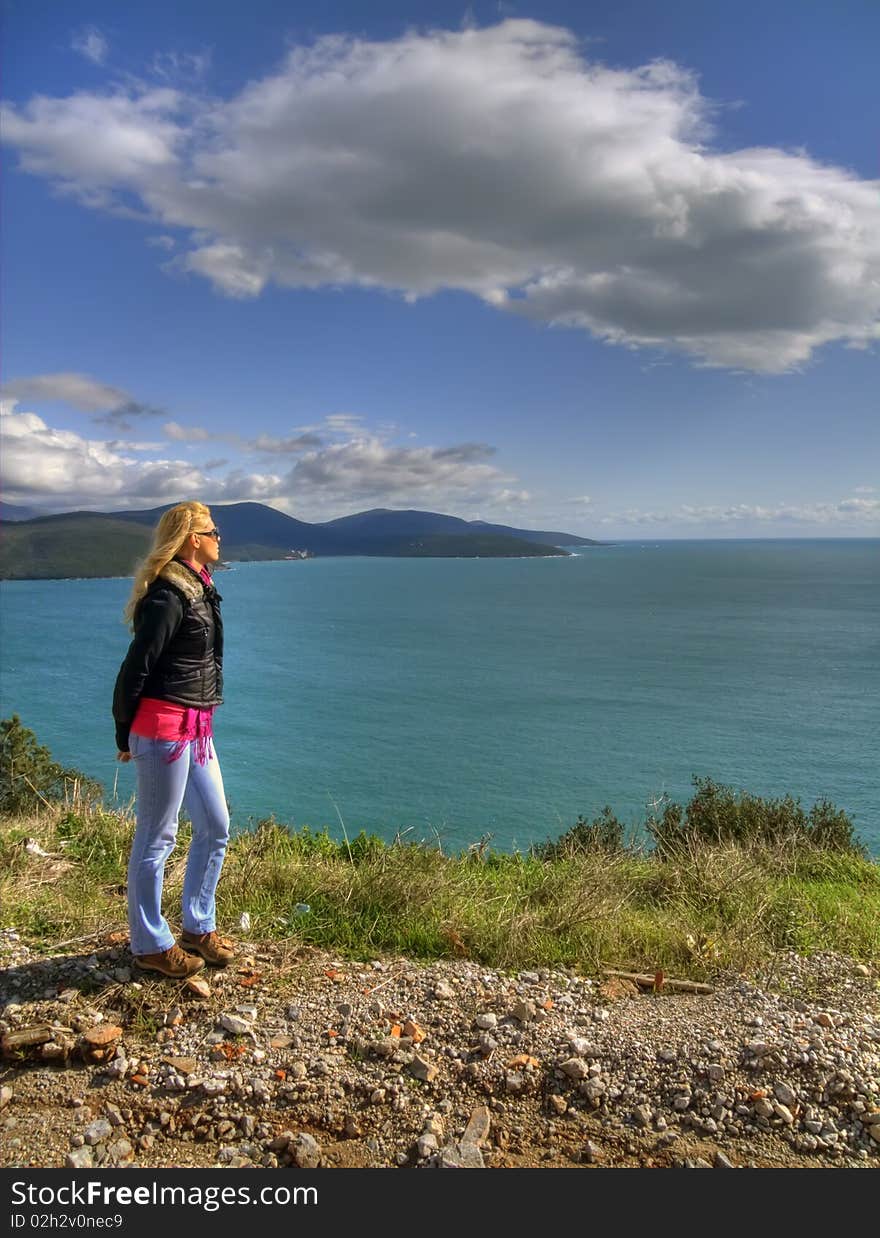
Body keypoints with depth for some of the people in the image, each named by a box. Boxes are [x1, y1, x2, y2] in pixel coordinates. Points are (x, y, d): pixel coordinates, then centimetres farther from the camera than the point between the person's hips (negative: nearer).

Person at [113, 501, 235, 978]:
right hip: (164, 728, -9)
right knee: (156, 837, 3)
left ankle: (198, 926, 30)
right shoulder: (169, 595, -16)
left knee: (215, 827, 15)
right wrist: (126, 736, -5)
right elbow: (135, 667, -15)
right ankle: (150, 946, 18)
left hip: (196, 728, 9)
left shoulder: (198, 589, 13)